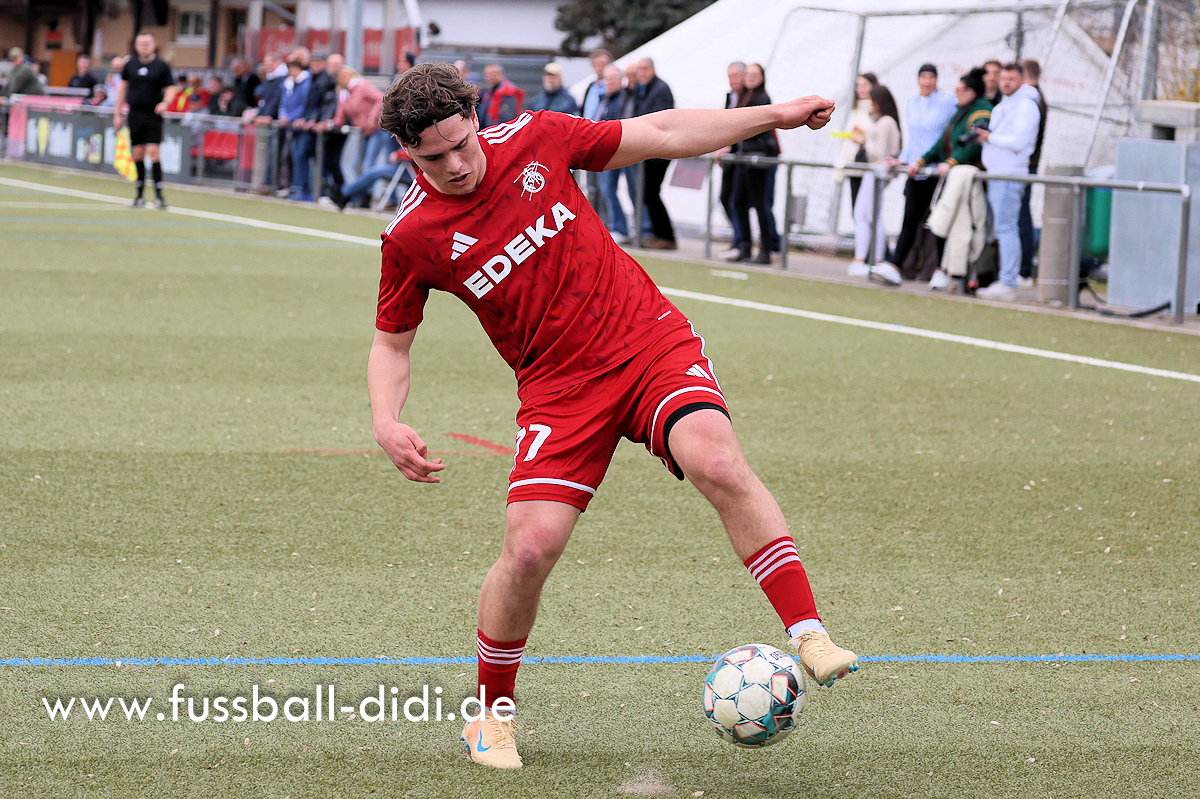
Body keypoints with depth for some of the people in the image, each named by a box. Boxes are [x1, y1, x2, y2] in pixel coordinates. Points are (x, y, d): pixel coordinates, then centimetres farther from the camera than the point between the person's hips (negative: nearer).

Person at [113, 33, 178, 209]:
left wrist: (165, 103, -19)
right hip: (135, 114, 3)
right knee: (138, 155, 4)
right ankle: (140, 196, 12)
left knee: (153, 152, -13)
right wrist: (117, 113, 11)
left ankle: (159, 195, -11)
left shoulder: (161, 66, 0)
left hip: (153, 115, -3)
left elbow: (170, 88, 2)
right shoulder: (130, 65, 7)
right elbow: (122, 88, 14)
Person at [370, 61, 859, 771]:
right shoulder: (412, 238, -5)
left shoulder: (534, 139, -3)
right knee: (531, 548, -15)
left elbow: (660, 134, 8)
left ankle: (810, 636, -25)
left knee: (718, 463, -27)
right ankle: (494, 712, 11)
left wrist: (775, 115, 9)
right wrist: (387, 423, -11)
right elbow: (392, 343, 9)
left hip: (650, 336, 1)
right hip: (559, 388, 0)